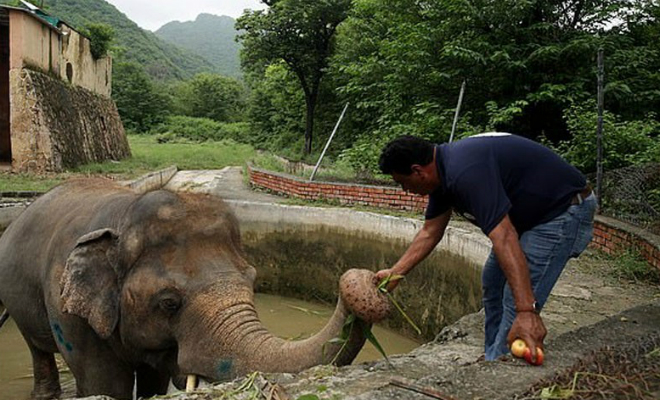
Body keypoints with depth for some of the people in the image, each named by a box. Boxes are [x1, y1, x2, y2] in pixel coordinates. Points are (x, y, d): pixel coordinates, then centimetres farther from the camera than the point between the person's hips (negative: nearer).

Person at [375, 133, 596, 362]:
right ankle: (493, 360, 30)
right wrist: (394, 273, 9)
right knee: (493, 283, 19)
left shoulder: (465, 171, -32)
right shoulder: (442, 171, 1)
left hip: (564, 212, -11)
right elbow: (430, 232, 11)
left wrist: (527, 311, -42)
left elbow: (504, 238, -39)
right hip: (530, 213, 11)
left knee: (515, 305, -17)